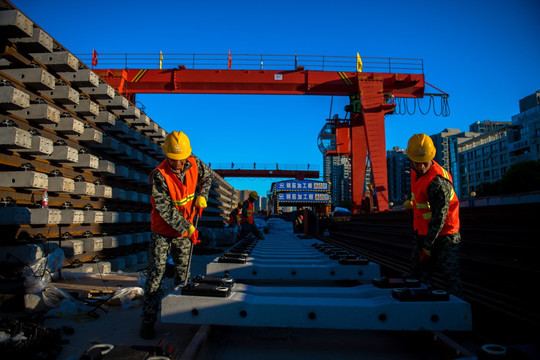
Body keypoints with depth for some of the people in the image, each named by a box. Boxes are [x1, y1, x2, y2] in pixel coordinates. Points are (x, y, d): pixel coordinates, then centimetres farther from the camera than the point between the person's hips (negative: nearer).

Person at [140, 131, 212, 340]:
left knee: (183, 273, 11)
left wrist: (202, 195, -3)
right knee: (156, 273, -3)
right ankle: (148, 321, 8)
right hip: (163, 231, -4)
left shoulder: (193, 164, -9)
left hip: (185, 230, 4)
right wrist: (186, 227, -24)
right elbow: (164, 209, -23)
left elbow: (207, 175, 13)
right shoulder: (159, 175, -23)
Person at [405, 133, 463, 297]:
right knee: (418, 272, 13)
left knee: (451, 275, -4)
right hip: (422, 231, 8)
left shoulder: (438, 181, -28)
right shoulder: (415, 170, -3)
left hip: (444, 235, -8)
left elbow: (439, 217, -24)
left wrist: (428, 245, -19)